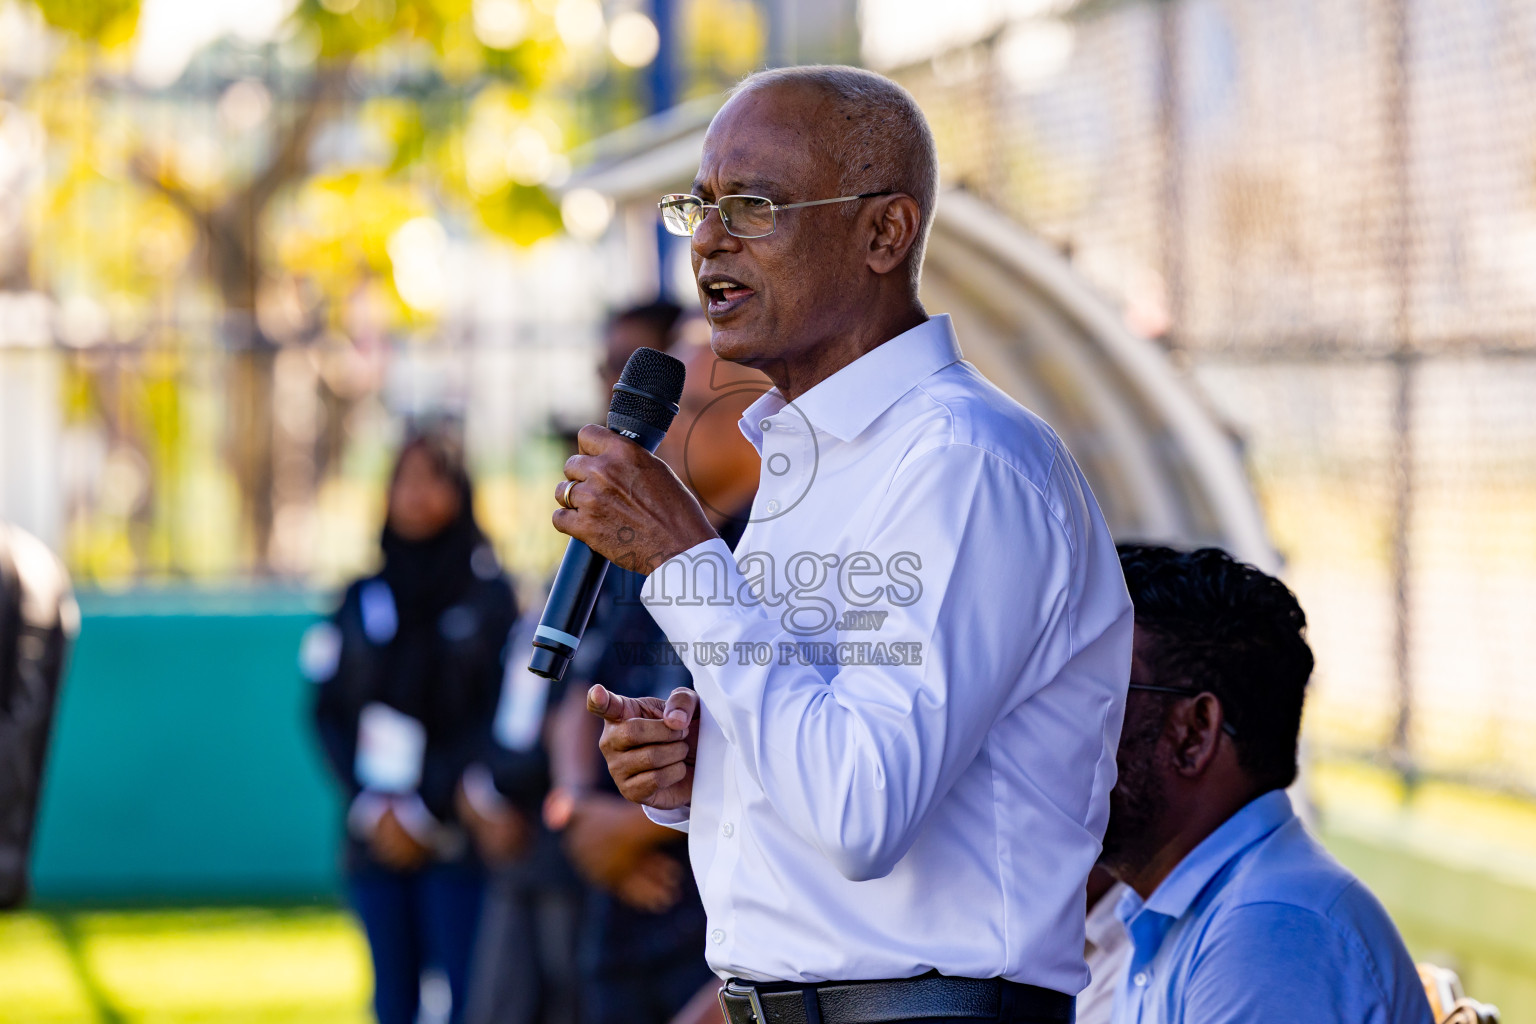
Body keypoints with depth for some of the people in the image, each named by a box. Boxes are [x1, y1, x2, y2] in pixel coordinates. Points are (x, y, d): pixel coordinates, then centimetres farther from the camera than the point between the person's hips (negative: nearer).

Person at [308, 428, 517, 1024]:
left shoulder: (488, 596, 2)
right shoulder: (362, 600, 11)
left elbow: (497, 718, -4)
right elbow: (328, 711, 8)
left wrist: (426, 812, -10)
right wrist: (369, 807, -5)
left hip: (455, 835, -3)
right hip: (377, 835, 3)